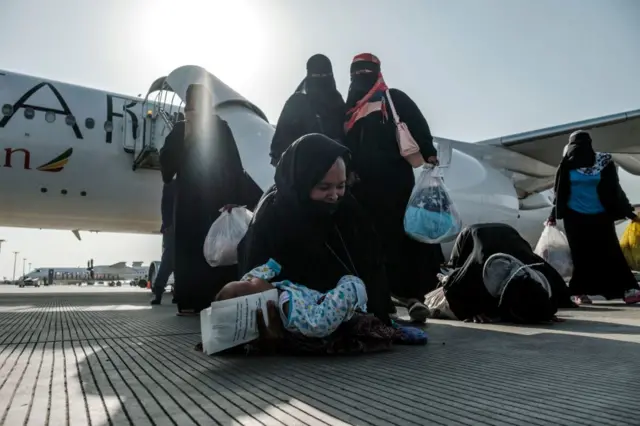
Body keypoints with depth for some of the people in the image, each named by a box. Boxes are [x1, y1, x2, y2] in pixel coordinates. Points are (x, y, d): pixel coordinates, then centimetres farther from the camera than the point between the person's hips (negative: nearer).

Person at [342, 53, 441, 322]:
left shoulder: (394, 99, 11)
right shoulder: (349, 110, 24)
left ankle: (412, 294, -6)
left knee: (404, 234, -9)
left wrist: (429, 154, -16)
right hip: (362, 185, 5)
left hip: (395, 178, -4)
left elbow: (418, 125, -2)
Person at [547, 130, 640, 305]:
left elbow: (615, 189, 4)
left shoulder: (604, 162, 2)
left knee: (610, 252, -6)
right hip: (575, 217, 0)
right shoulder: (567, 165, 4)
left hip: (601, 216, 0)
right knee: (581, 255, 0)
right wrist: (553, 216, 7)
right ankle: (581, 292, 5)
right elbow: (560, 193, 9)